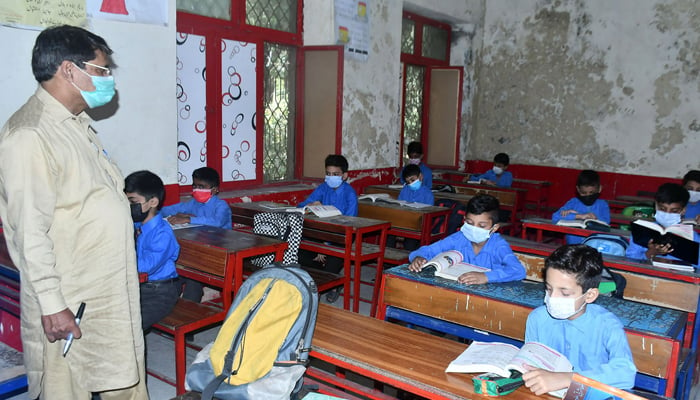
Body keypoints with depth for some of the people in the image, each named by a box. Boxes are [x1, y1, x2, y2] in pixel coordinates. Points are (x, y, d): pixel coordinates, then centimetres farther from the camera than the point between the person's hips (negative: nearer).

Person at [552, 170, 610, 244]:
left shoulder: (602, 205, 10)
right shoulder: (573, 202, 8)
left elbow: (605, 222, -9)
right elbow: (555, 218, -5)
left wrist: (575, 213, -11)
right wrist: (579, 216, -15)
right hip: (572, 245, -1)